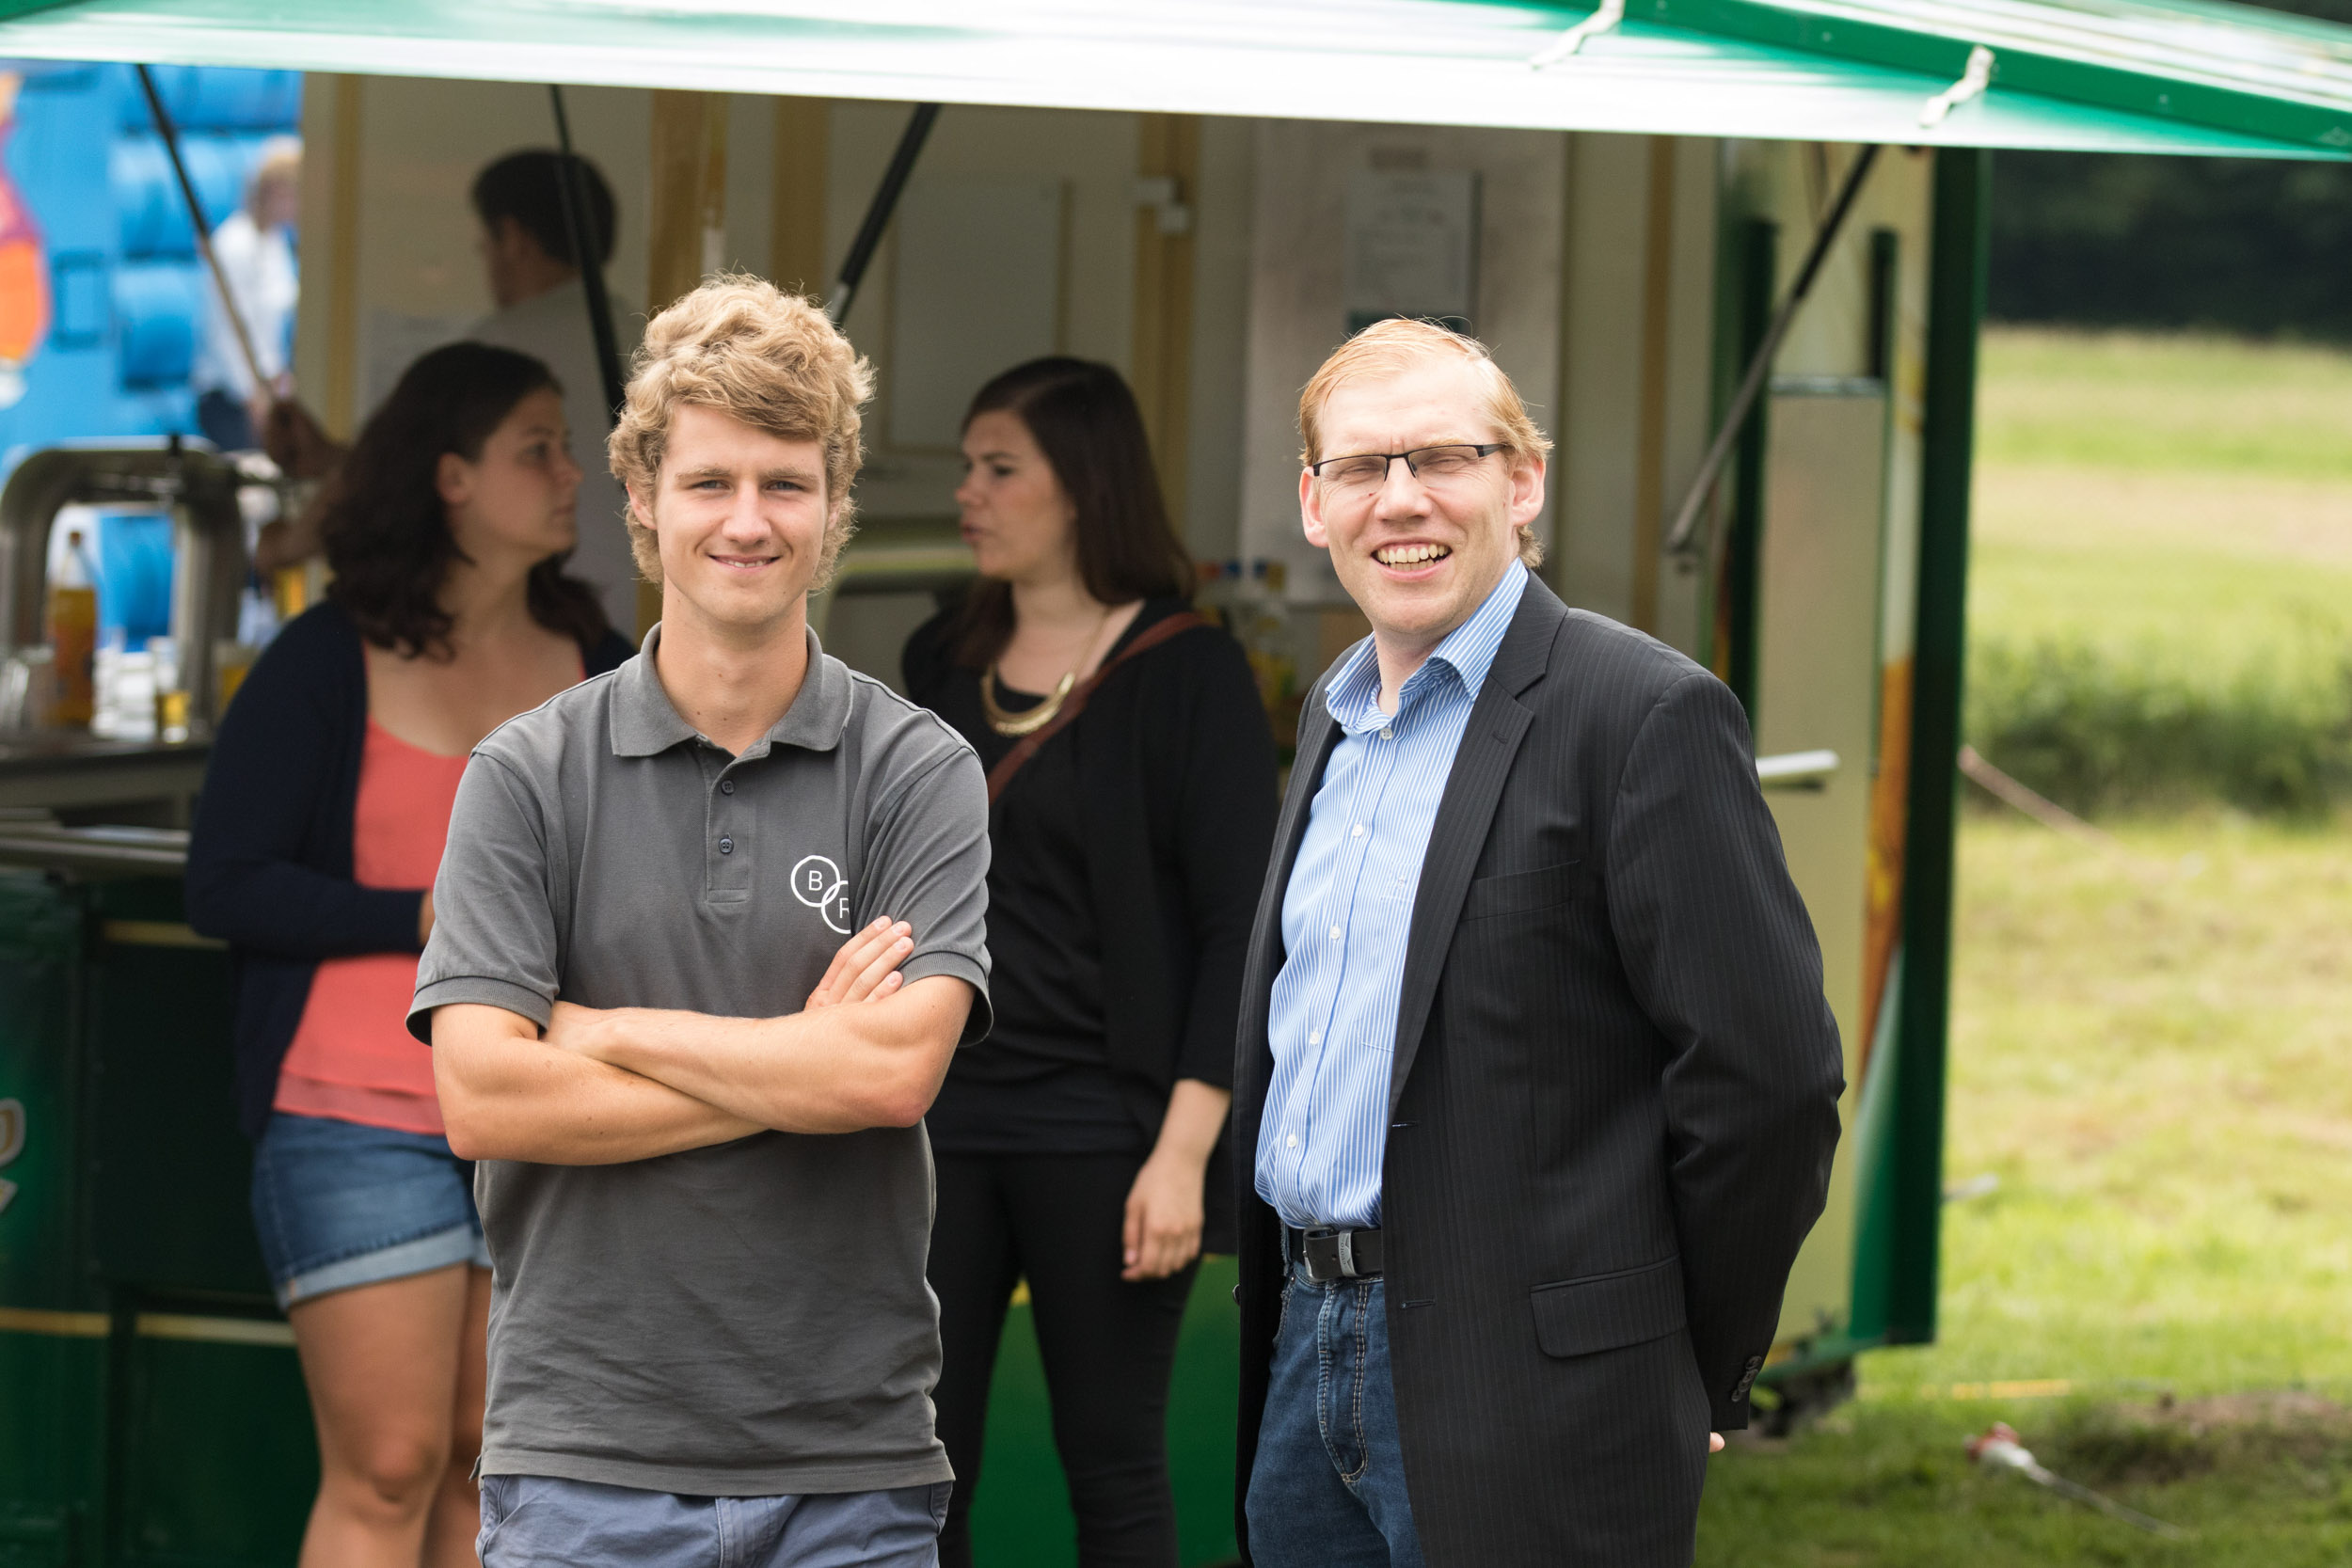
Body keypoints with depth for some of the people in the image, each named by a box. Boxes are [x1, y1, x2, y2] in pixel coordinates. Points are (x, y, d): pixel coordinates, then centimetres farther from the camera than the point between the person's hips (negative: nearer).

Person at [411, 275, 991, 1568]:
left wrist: (600, 1031, -6)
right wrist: (799, 1074, -9)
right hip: (587, 1458, 0)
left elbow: (896, 1070, -12)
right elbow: (480, 1099, -8)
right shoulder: (526, 777, 4)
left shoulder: (920, 773, 3)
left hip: (852, 1460, 0)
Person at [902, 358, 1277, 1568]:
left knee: (1113, 1468, 2)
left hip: (1098, 1129, -5)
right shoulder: (945, 664, 10)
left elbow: (1240, 924, -9)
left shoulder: (1184, 674, -6)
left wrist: (1184, 1150, -16)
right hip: (939, 1113, 5)